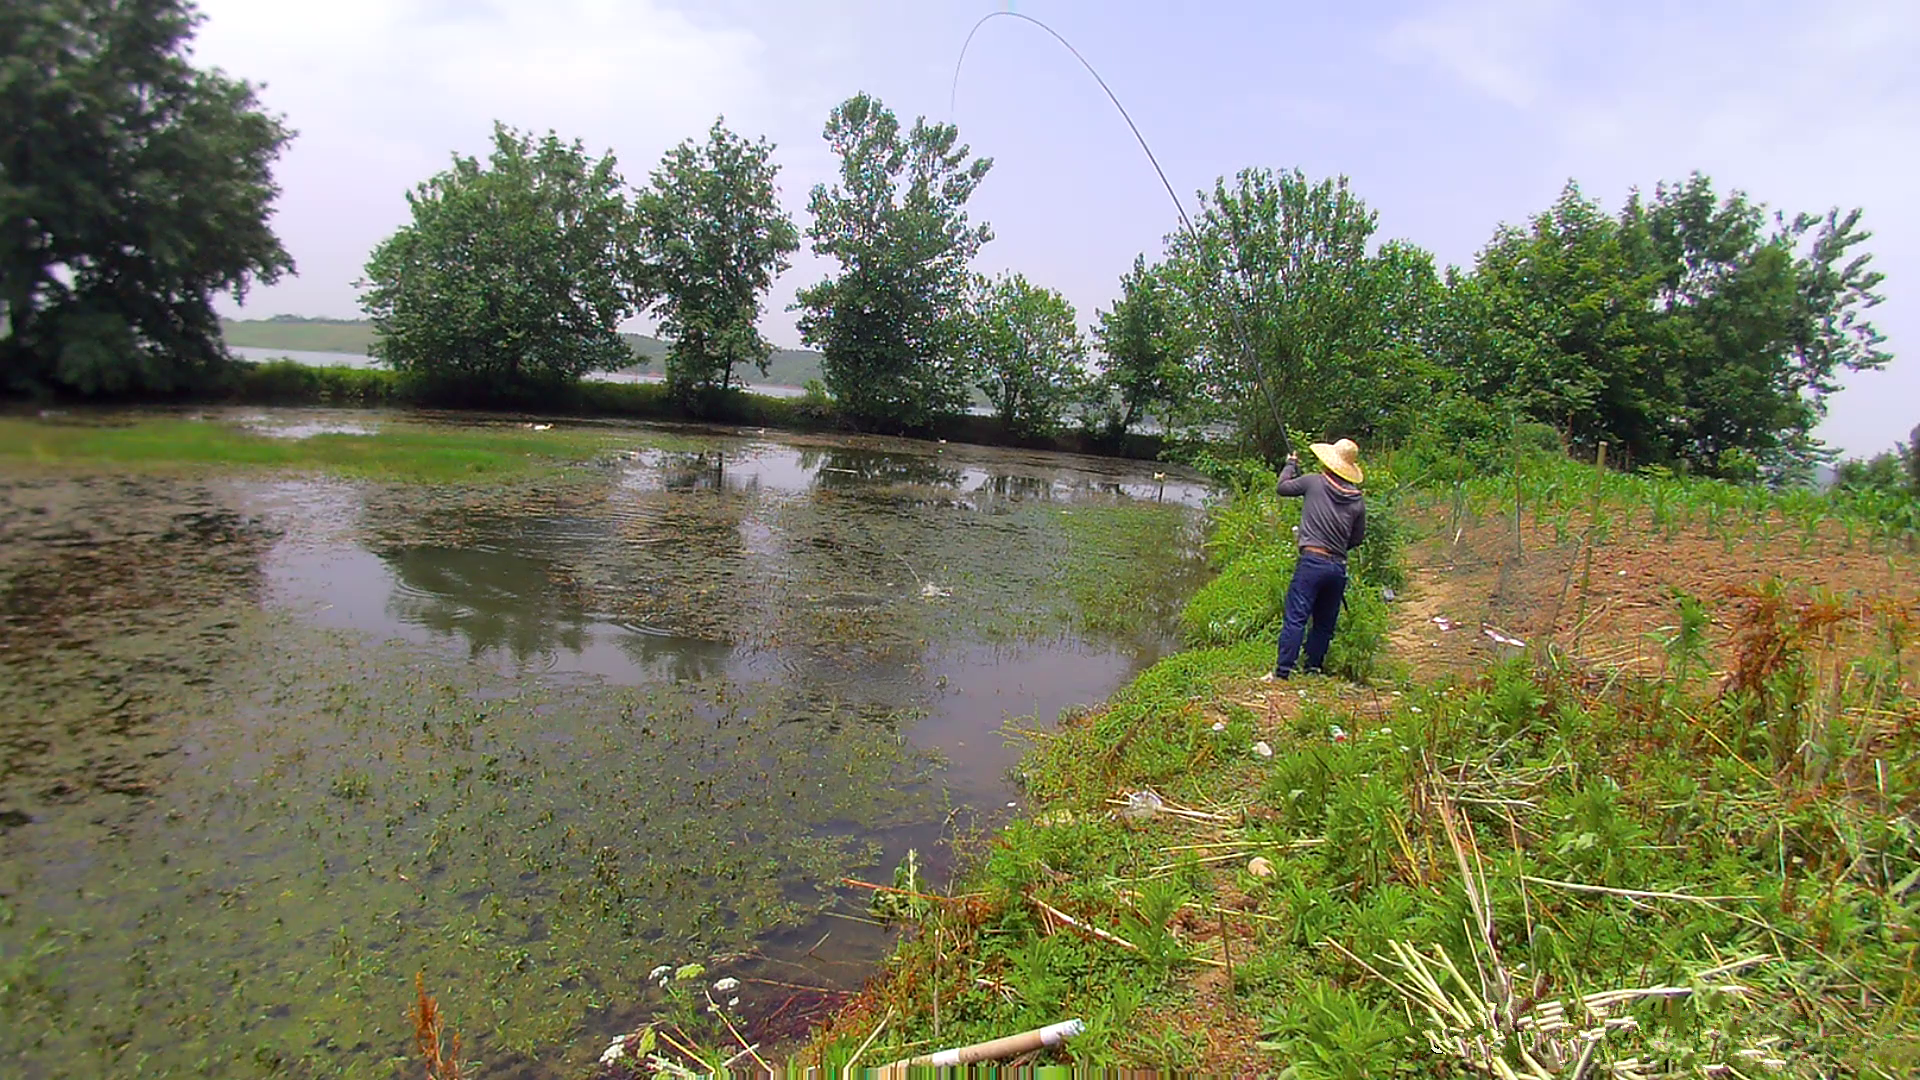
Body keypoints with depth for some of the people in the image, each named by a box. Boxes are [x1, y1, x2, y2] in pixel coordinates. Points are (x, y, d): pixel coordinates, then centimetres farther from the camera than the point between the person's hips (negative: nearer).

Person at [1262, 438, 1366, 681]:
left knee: (1295, 617, -7)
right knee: (1325, 622, 14)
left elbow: (1282, 487, 12)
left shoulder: (1315, 482, -1)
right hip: (1339, 567, 4)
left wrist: (1291, 465, 29)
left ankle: (1282, 670, -11)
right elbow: (1358, 538, 15)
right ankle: (1313, 667, 21)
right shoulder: (1358, 500, 8)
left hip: (1312, 560, -4)